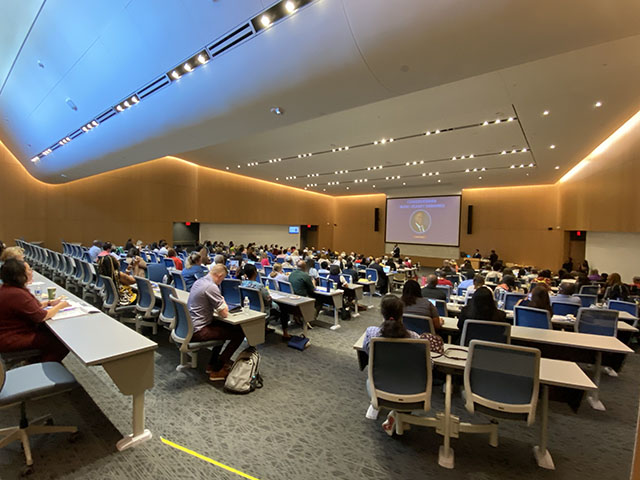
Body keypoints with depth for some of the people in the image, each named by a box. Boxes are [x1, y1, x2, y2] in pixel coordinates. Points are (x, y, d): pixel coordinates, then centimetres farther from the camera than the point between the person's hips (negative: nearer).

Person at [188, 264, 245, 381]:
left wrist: (220, 305, 8)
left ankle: (213, 363, 30)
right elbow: (224, 314, -18)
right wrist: (223, 302, 2)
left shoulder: (199, 281, 7)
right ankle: (217, 370, 5)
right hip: (198, 331, -10)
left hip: (189, 325, 10)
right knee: (239, 333, -7)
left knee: (225, 326, 28)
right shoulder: (211, 287, -22)